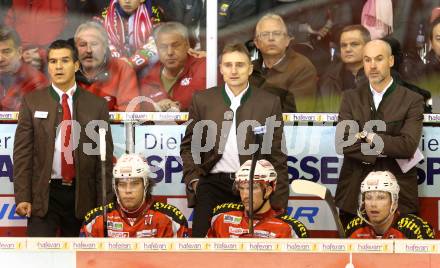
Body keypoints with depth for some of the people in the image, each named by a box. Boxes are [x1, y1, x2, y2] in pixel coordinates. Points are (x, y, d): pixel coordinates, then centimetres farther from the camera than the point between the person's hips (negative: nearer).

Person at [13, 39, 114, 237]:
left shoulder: (96, 105, 5)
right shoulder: (32, 102, 5)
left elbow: (105, 157, 6)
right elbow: (22, 153, 2)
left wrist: (104, 204, 2)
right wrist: (22, 197, -7)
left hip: (82, 196, 1)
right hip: (43, 194, -1)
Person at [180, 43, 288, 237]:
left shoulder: (270, 102, 5)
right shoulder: (202, 100, 7)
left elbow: (276, 154, 5)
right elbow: (188, 145, 13)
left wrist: (278, 199, 1)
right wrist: (193, 179, -2)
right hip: (213, 183, 1)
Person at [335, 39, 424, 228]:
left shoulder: (412, 100, 1)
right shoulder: (351, 98, 9)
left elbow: (408, 145, -13)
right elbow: (342, 143, -4)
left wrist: (368, 137, -9)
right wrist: (385, 151, -12)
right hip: (354, 193, 2)